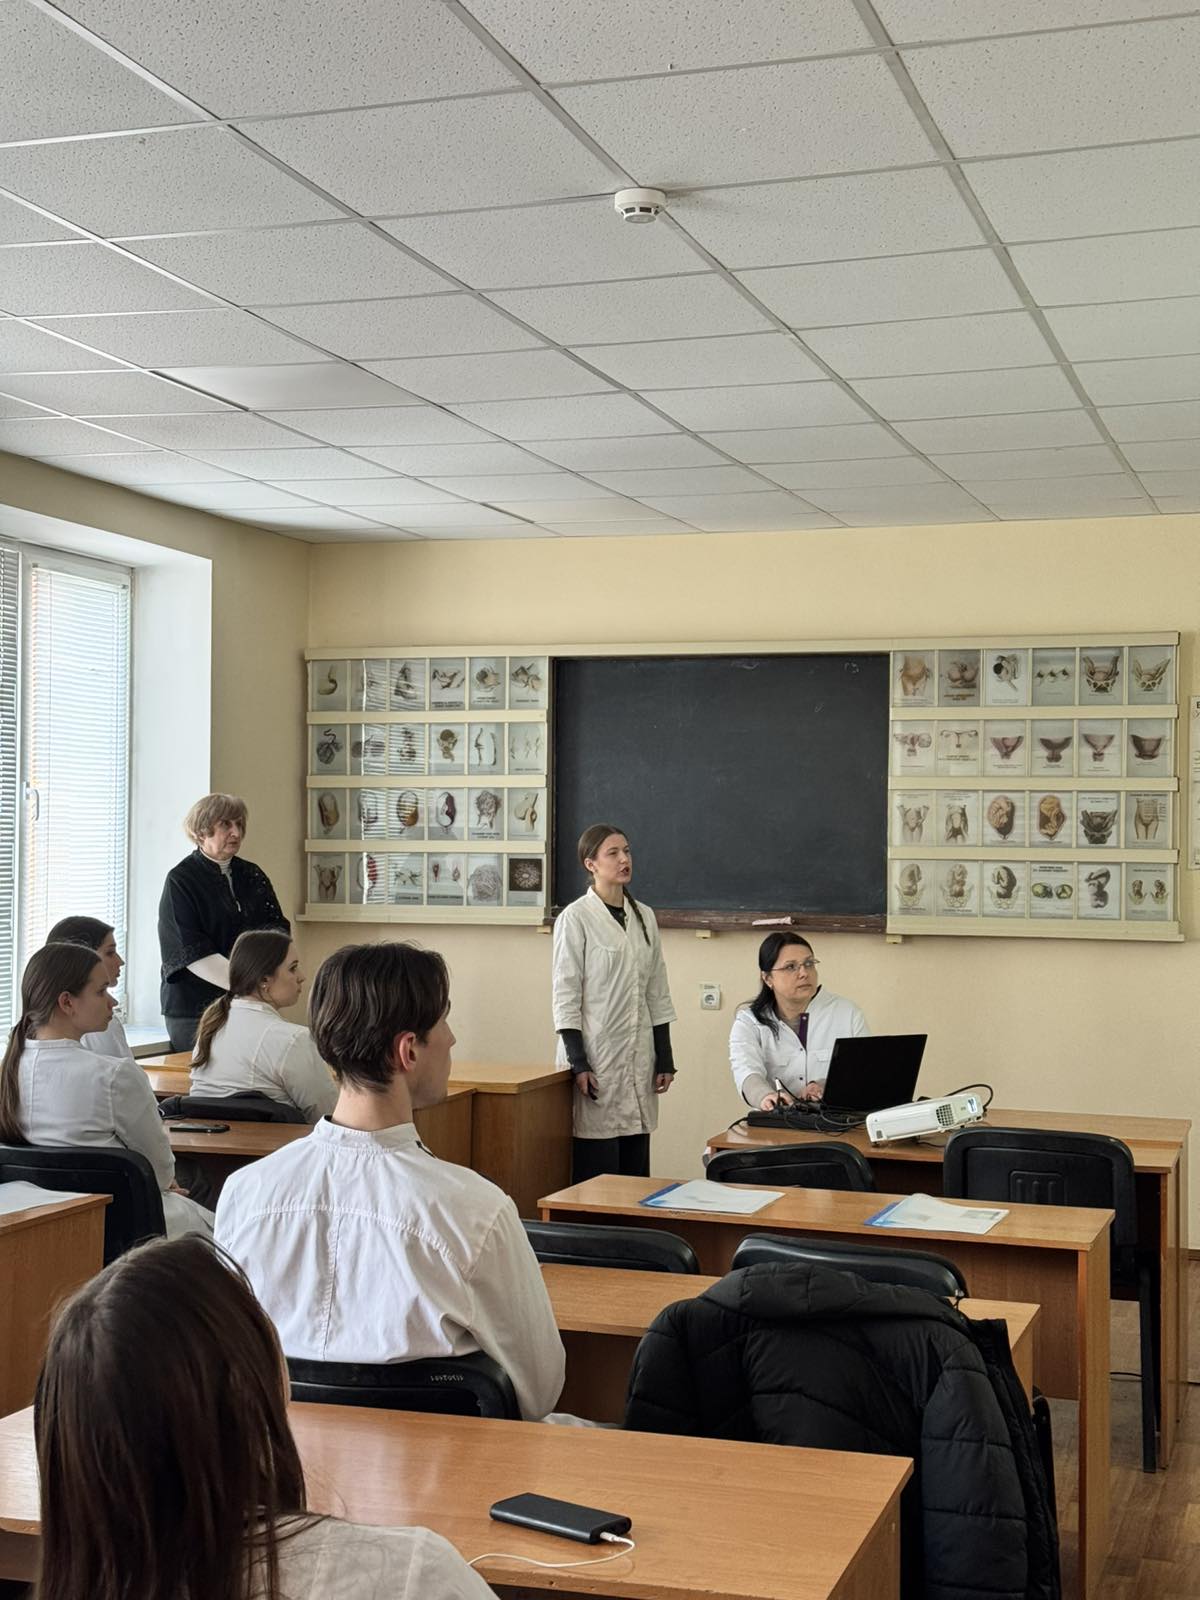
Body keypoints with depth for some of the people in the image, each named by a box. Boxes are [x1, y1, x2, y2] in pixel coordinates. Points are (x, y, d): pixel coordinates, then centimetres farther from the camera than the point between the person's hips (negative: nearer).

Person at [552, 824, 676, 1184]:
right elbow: (565, 995, -8)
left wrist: (665, 1058, 10)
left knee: (636, 1167, 7)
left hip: (638, 1057, 6)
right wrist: (578, 1063, -14)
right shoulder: (575, 918, -6)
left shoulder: (644, 917, 12)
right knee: (597, 1171, -5)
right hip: (596, 1053, -6)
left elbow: (657, 994, 14)